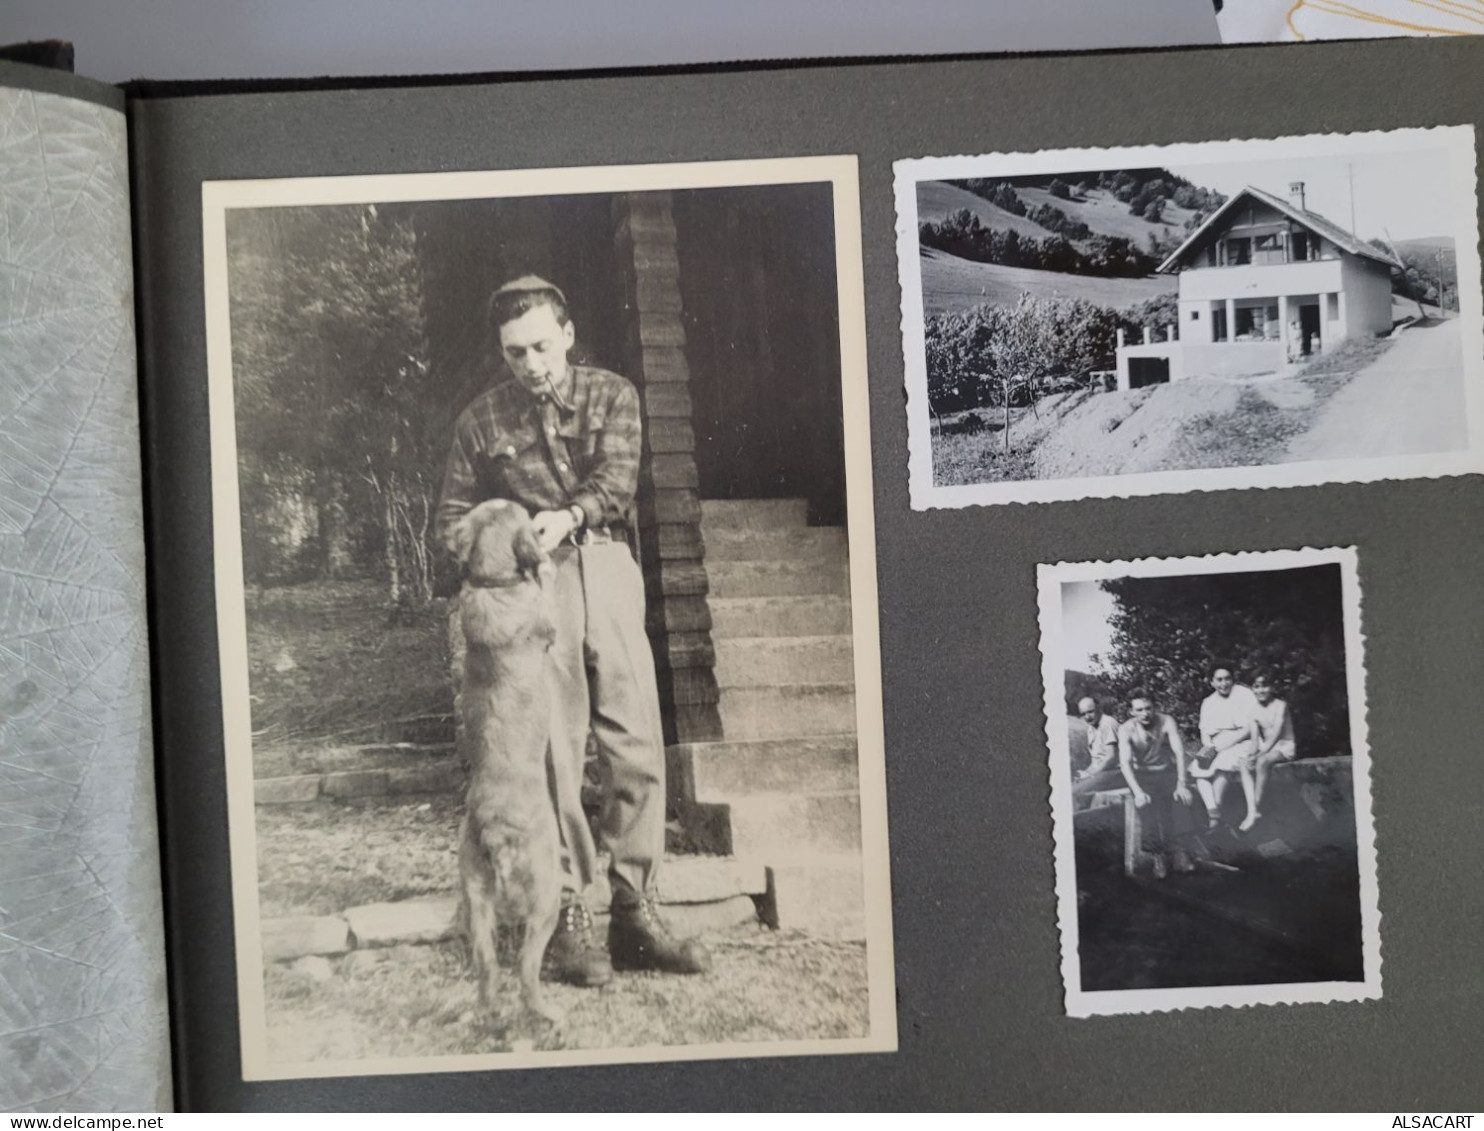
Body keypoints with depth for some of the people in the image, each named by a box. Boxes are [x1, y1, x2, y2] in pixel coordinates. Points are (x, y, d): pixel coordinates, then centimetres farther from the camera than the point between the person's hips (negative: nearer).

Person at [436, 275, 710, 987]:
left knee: (637, 748, -2)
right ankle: (567, 920, 5)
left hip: (606, 571, 1)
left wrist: (569, 515, -23)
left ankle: (633, 914, 8)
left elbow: (617, 479, -4)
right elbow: (453, 515, 13)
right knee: (552, 752, -3)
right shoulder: (482, 419, 11)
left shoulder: (610, 395, 11)